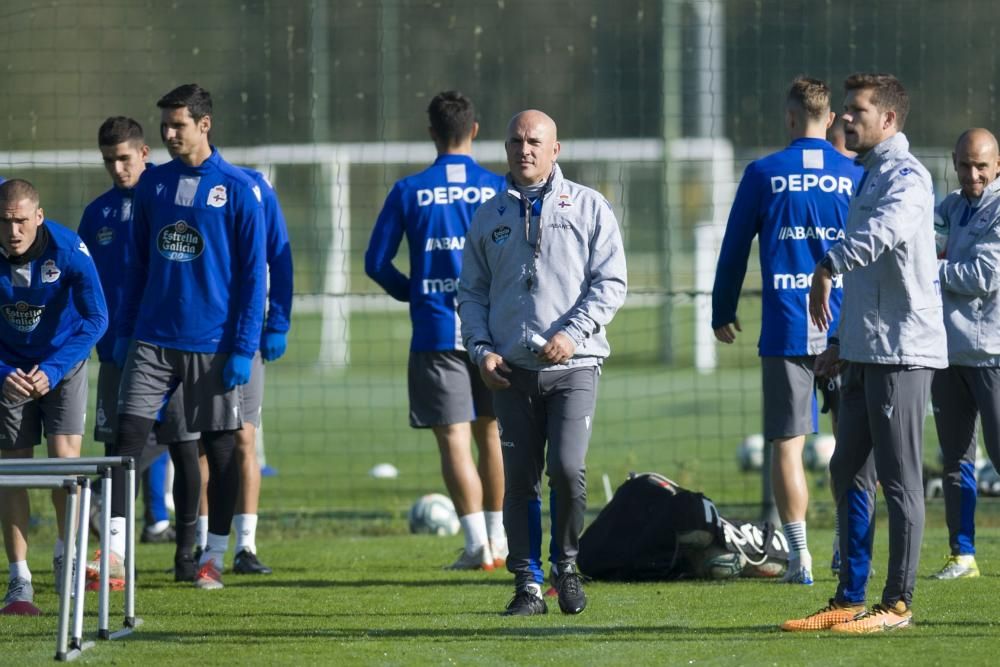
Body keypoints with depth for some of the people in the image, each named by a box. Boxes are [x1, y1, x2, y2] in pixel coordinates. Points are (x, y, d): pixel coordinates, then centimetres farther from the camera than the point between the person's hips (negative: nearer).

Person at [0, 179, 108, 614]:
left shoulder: (69, 250, -25)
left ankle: (66, 554, 9)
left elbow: (96, 319, -19)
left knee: (64, 456, -15)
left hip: (64, 363, -1)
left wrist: (53, 370, -28)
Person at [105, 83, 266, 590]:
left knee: (220, 448, 5)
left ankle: (214, 556, 15)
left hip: (213, 344, -3)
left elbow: (252, 275, -5)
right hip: (152, 339, 3)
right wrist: (124, 333, 10)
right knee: (128, 435, -8)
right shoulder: (153, 185, 8)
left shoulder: (238, 190, -5)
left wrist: (243, 348, -10)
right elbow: (138, 265, 15)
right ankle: (113, 550, -10)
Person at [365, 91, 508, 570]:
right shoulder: (498, 189, 0)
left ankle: (476, 544, -15)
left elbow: (377, 262, 0)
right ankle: (497, 538, 25)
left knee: (454, 439, -4)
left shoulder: (409, 191, -1)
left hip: (435, 333, -2)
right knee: (489, 432, 18)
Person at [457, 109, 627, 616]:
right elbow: (472, 290, 16)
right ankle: (527, 583, 7)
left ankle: (566, 562, 4)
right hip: (512, 370, 3)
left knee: (566, 466, -17)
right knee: (520, 480, 0)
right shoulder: (489, 217, 14)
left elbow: (611, 283, 1)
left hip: (573, 365, -3)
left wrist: (572, 333, -12)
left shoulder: (588, 208, 6)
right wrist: (481, 349, 0)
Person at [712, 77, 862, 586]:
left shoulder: (763, 175, 0)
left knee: (787, 443, 2)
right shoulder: (857, 177, 3)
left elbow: (734, 249, 6)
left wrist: (722, 313, 18)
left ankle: (799, 555, -3)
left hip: (785, 329, -2)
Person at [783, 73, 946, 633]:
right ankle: (850, 600, 16)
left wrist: (829, 266, -41)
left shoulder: (906, 177, -12)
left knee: (899, 479, -5)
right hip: (866, 352, 10)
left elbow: (885, 229, -37)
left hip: (903, 351, -10)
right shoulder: (870, 177, 20)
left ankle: (898, 603, -1)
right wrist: (841, 344, 25)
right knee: (849, 472, 11)